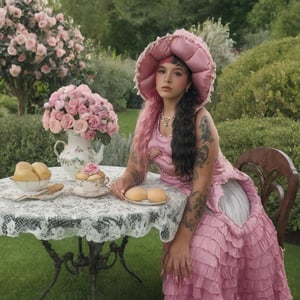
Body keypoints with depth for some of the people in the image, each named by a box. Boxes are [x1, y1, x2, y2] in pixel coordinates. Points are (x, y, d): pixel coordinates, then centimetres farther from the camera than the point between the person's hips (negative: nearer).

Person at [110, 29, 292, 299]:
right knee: (180, 265, -6)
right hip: (181, 200, 5)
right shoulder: (149, 116, -5)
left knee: (198, 258, -20)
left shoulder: (199, 119, -22)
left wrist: (182, 240, -24)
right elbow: (137, 168, -1)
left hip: (218, 201, -4)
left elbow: (201, 185, -23)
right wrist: (123, 181, -24)